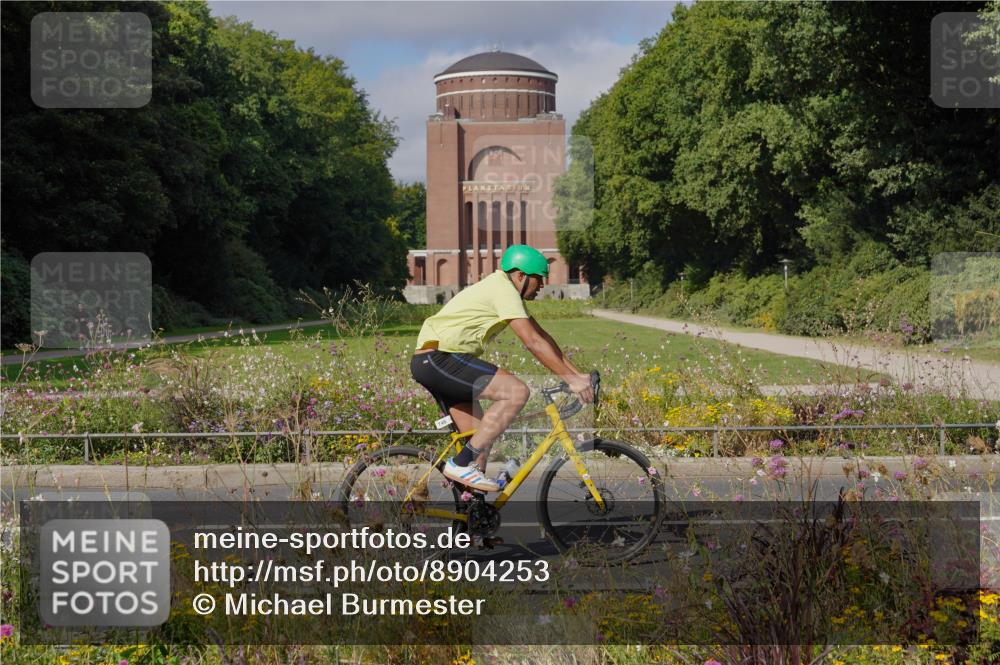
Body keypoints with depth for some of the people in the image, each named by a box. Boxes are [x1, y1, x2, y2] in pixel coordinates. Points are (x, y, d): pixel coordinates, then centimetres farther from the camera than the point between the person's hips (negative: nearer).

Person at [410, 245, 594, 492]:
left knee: (481, 438, 10)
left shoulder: (503, 289, 20)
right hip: (438, 358, -11)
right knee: (517, 391, -19)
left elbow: (542, 336, 22)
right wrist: (571, 379, -17)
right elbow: (533, 342, -19)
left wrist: (577, 372, 16)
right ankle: (461, 464, -18)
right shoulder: (503, 289, -12)